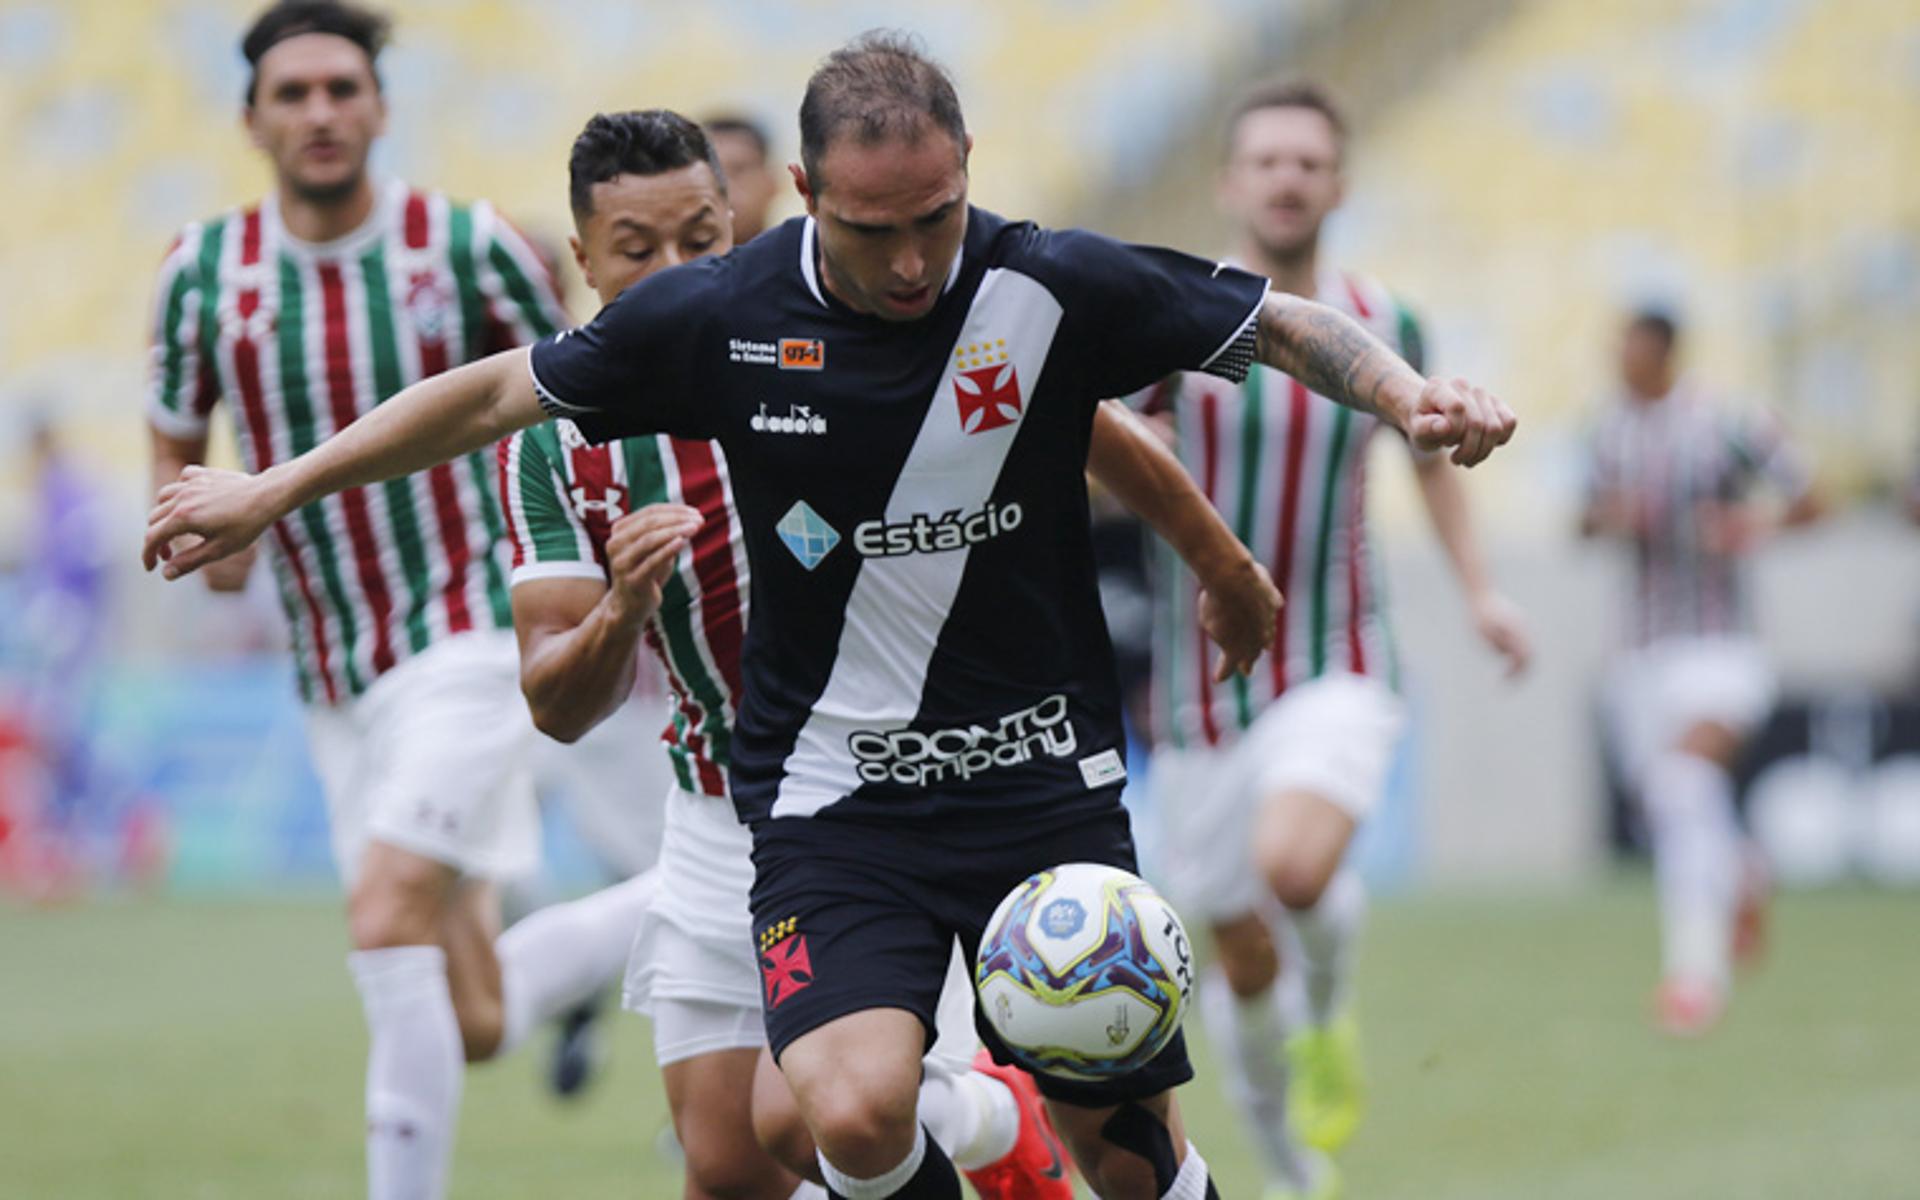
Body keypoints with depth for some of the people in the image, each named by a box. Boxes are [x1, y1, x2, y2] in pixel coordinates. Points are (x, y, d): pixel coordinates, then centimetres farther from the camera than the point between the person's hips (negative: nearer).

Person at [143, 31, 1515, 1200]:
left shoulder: (1055, 289, -10)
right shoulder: (721, 317, -8)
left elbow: (1285, 325, 1)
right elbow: (502, 391, 7)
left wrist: (1405, 391, -19)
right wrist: (274, 490, 10)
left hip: (1046, 782, 1)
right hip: (834, 805, -1)